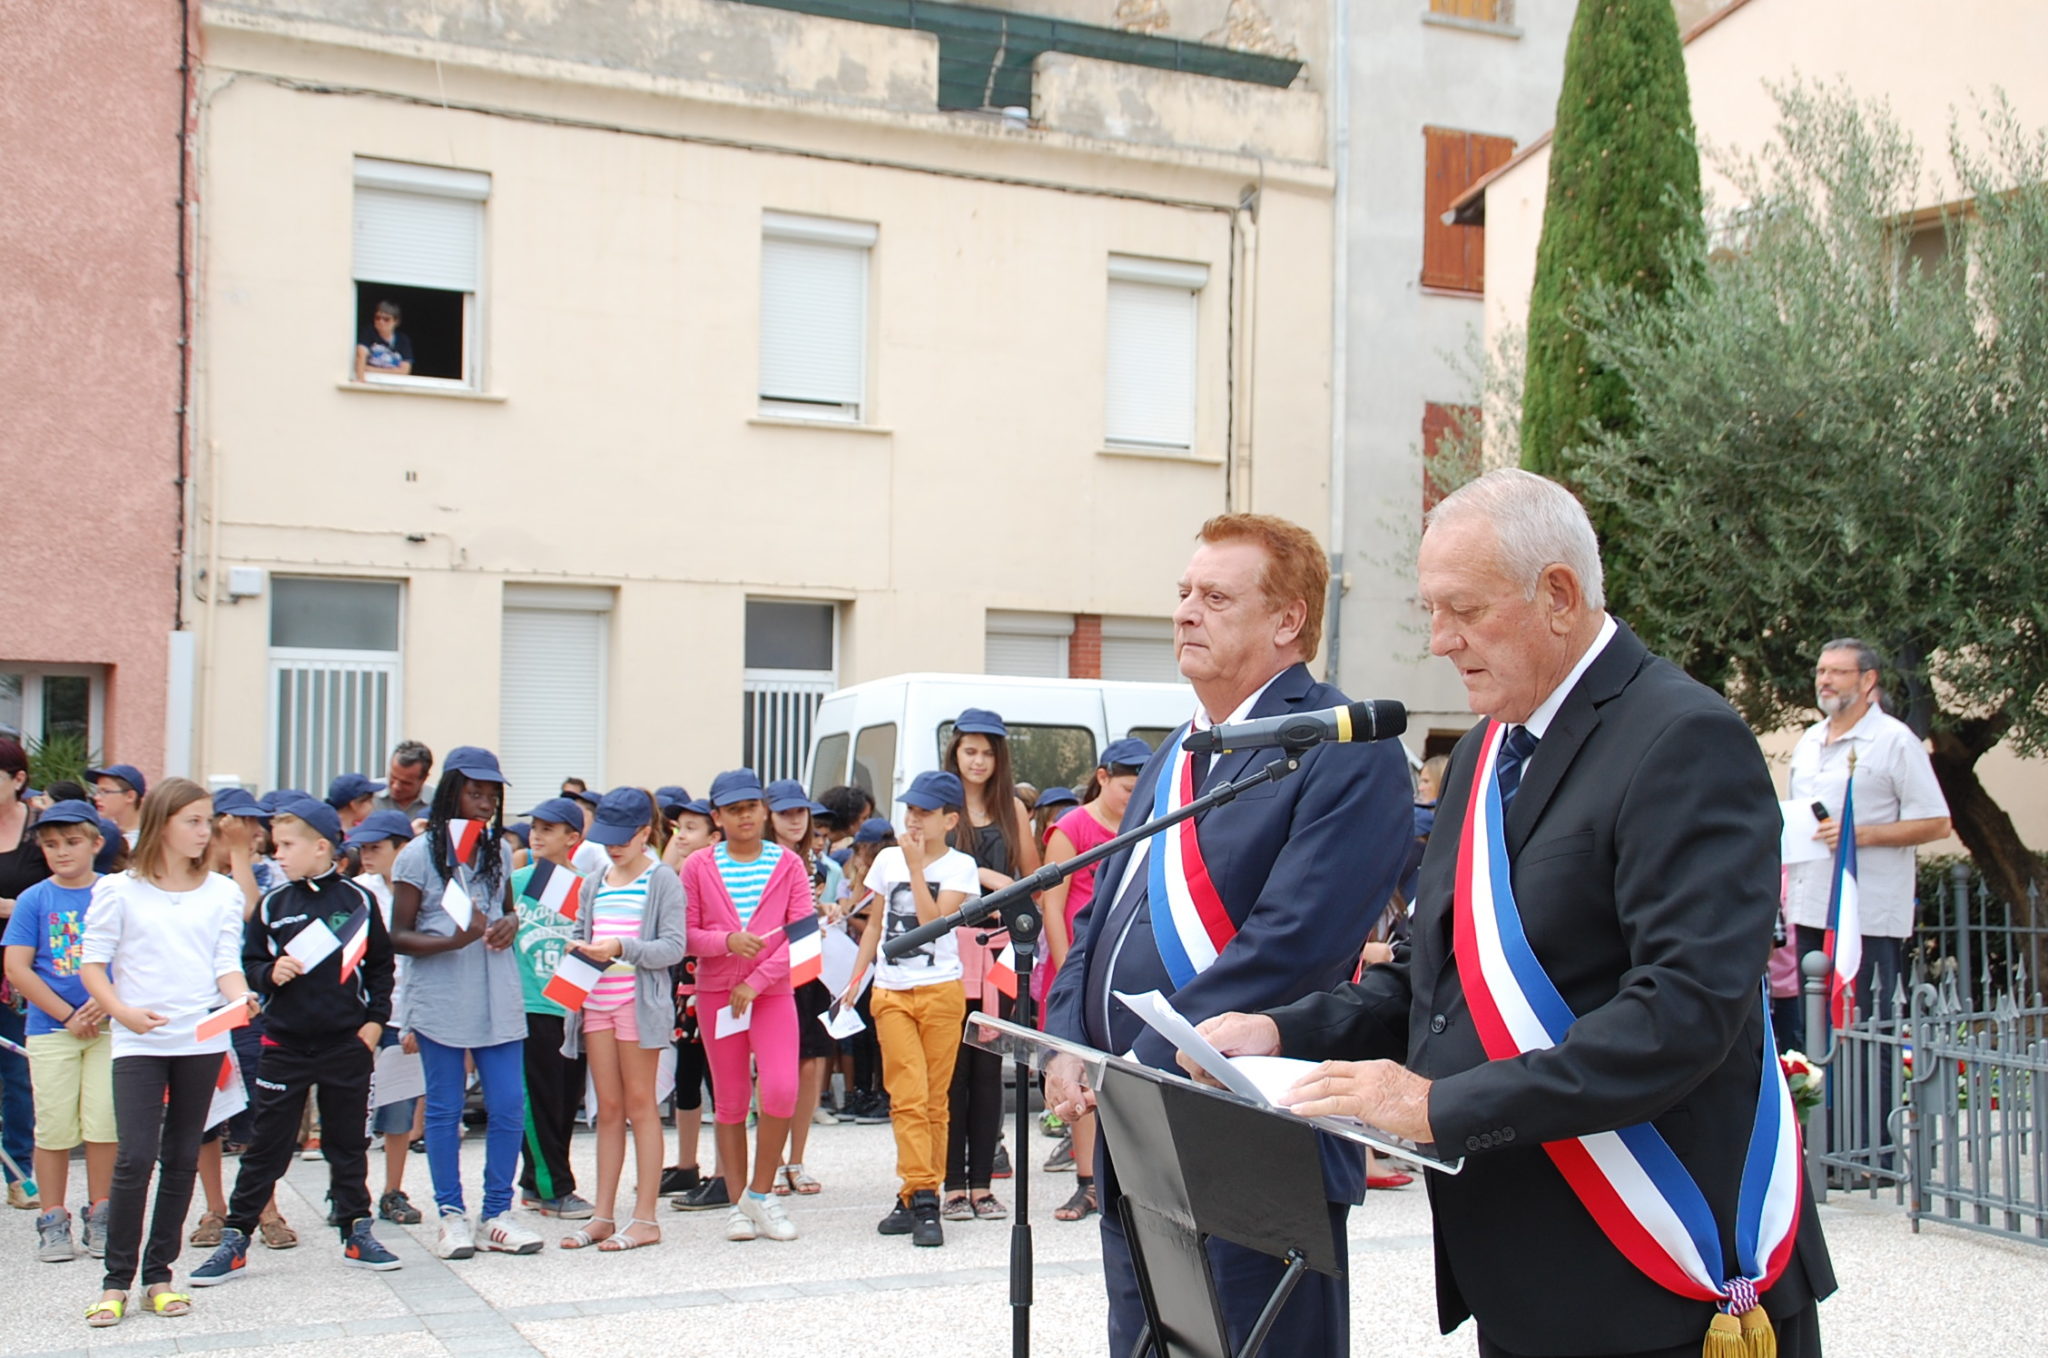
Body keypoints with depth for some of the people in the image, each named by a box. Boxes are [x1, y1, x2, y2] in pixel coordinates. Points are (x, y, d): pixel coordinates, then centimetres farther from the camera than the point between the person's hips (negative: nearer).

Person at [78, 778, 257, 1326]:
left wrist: (239, 998, -18)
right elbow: (92, 962, 0)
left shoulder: (221, 892, 7)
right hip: (139, 1042, -3)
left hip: (203, 1039, 3)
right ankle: (117, 1279, 1)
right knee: (134, 1158, -10)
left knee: (182, 1160, 7)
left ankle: (159, 1273, 17)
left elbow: (227, 963, 2)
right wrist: (123, 1012, -14)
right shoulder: (119, 890, 0)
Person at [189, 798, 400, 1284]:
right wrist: (270, 973, -13)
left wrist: (374, 1021, 0)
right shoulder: (273, 905, 2)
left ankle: (357, 1233, 20)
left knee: (348, 1143, 10)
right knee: (267, 1147, 4)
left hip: (347, 1043, -1)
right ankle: (234, 1239, 10)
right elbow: (249, 963, 8)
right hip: (284, 1044, 1)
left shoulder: (358, 901, -1)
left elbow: (380, 966, 6)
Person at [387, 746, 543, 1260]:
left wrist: (510, 923, 1)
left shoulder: (498, 851, 11)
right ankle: (452, 1216, 14)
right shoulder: (419, 855, -4)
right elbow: (398, 937, -6)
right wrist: (452, 941, -22)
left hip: (498, 999, 4)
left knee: (508, 1106, 2)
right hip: (440, 1000, -4)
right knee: (444, 1109, 4)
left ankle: (498, 1214, 13)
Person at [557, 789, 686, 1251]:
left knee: (640, 1104, -1)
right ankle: (603, 1217, 13)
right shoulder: (594, 884, 15)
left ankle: (645, 1219, 3)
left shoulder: (662, 879, -4)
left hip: (640, 1000, -5)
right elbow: (582, 934, 18)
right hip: (597, 1000, 5)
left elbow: (673, 947, -11)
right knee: (608, 1108, 9)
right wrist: (577, 949, -5)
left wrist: (623, 948, -23)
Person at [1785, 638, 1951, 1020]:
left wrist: (1860, 835, -18)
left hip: (1868, 915, -7)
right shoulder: (1808, 741, 17)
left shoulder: (1895, 741, -5)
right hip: (1811, 909, 7)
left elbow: (1936, 824, -9)